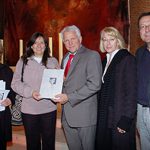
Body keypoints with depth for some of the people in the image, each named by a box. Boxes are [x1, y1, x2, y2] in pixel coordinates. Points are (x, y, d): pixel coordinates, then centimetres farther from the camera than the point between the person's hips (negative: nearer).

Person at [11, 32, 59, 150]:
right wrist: (30, 92, -15)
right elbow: (15, 83, 0)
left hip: (49, 109, 1)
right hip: (29, 110, -1)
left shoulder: (53, 61, 8)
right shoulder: (23, 61, 4)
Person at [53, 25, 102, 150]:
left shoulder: (92, 56, -9)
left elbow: (94, 84, -18)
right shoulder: (65, 58, 16)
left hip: (84, 114, -7)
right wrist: (60, 95, 2)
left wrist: (69, 97, -18)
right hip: (67, 114, 7)